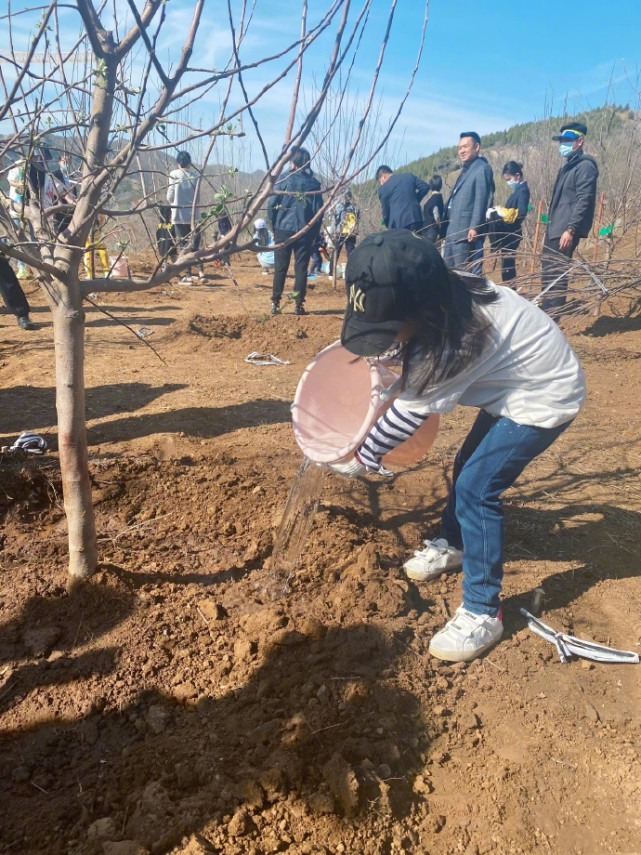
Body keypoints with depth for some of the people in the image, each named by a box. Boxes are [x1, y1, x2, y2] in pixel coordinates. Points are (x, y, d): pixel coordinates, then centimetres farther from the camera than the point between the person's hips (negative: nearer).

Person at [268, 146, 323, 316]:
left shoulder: (284, 179, -1)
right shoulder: (314, 182, 5)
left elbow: (272, 204, -4)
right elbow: (318, 210, 3)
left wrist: (274, 226, 8)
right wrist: (315, 232, 10)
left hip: (284, 229, -1)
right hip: (305, 231, 1)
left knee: (280, 267, 5)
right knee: (301, 268, 5)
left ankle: (275, 303, 5)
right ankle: (299, 304, 4)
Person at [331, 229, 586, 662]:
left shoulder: (457, 345, -36)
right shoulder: (443, 295, -14)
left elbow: (408, 413, -24)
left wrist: (359, 459, -11)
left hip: (545, 398, -10)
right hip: (516, 380, 10)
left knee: (476, 488, -13)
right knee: (468, 464, 19)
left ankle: (484, 613, -1)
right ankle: (452, 543, 43)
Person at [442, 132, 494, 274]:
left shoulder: (482, 168, -6)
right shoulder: (466, 169, 23)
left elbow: (481, 200, -16)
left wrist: (474, 227, -23)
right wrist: (447, 226, 16)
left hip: (466, 231, -10)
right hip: (453, 229, 10)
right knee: (448, 268, 12)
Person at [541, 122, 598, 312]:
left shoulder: (585, 166, -9)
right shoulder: (568, 166, 19)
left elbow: (584, 201, -18)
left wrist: (571, 229, -25)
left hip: (565, 231, -10)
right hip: (554, 229, 10)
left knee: (556, 276, -10)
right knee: (549, 274, 14)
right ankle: (546, 312, 24)